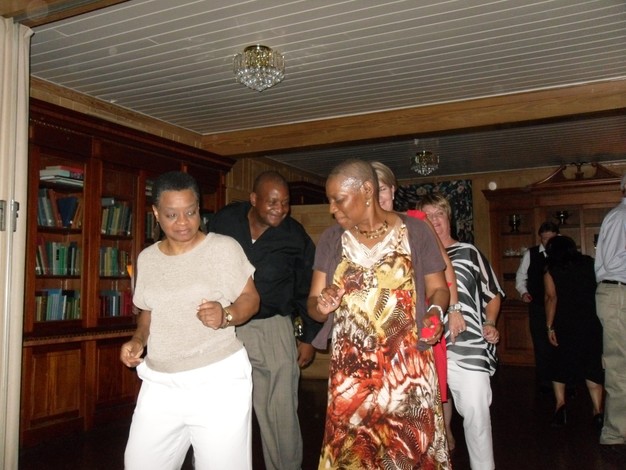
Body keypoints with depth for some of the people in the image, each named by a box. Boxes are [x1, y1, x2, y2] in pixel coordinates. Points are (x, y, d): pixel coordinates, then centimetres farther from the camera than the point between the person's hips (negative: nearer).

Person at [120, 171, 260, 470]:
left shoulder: (224, 248, -6)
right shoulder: (147, 258, 8)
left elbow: (250, 298, -2)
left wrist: (226, 315, -22)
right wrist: (138, 339, 1)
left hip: (219, 379, -4)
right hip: (159, 382, 5)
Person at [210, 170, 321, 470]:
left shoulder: (295, 236, -2)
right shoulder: (224, 221, -1)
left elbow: (307, 290, 7)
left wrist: (309, 337, 7)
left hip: (273, 328, -1)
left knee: (281, 414, 2)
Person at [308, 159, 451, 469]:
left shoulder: (415, 231, -3)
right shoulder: (330, 240, 5)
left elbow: (438, 288, 4)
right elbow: (312, 303, 6)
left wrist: (435, 311, -17)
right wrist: (321, 307, -17)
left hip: (407, 367, -2)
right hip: (350, 371, 2)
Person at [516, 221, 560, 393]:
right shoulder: (530, 254, 3)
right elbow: (521, 276, 9)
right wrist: (523, 291, -7)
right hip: (537, 306, 0)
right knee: (541, 346, 4)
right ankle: (543, 382, 15)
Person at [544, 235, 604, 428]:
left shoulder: (551, 272, 1)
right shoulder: (590, 264, 7)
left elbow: (552, 298, -9)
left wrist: (550, 327, -9)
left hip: (565, 325, -1)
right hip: (592, 323, 1)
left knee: (561, 362, 13)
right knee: (592, 365, 6)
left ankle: (560, 404, 3)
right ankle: (597, 410, -1)